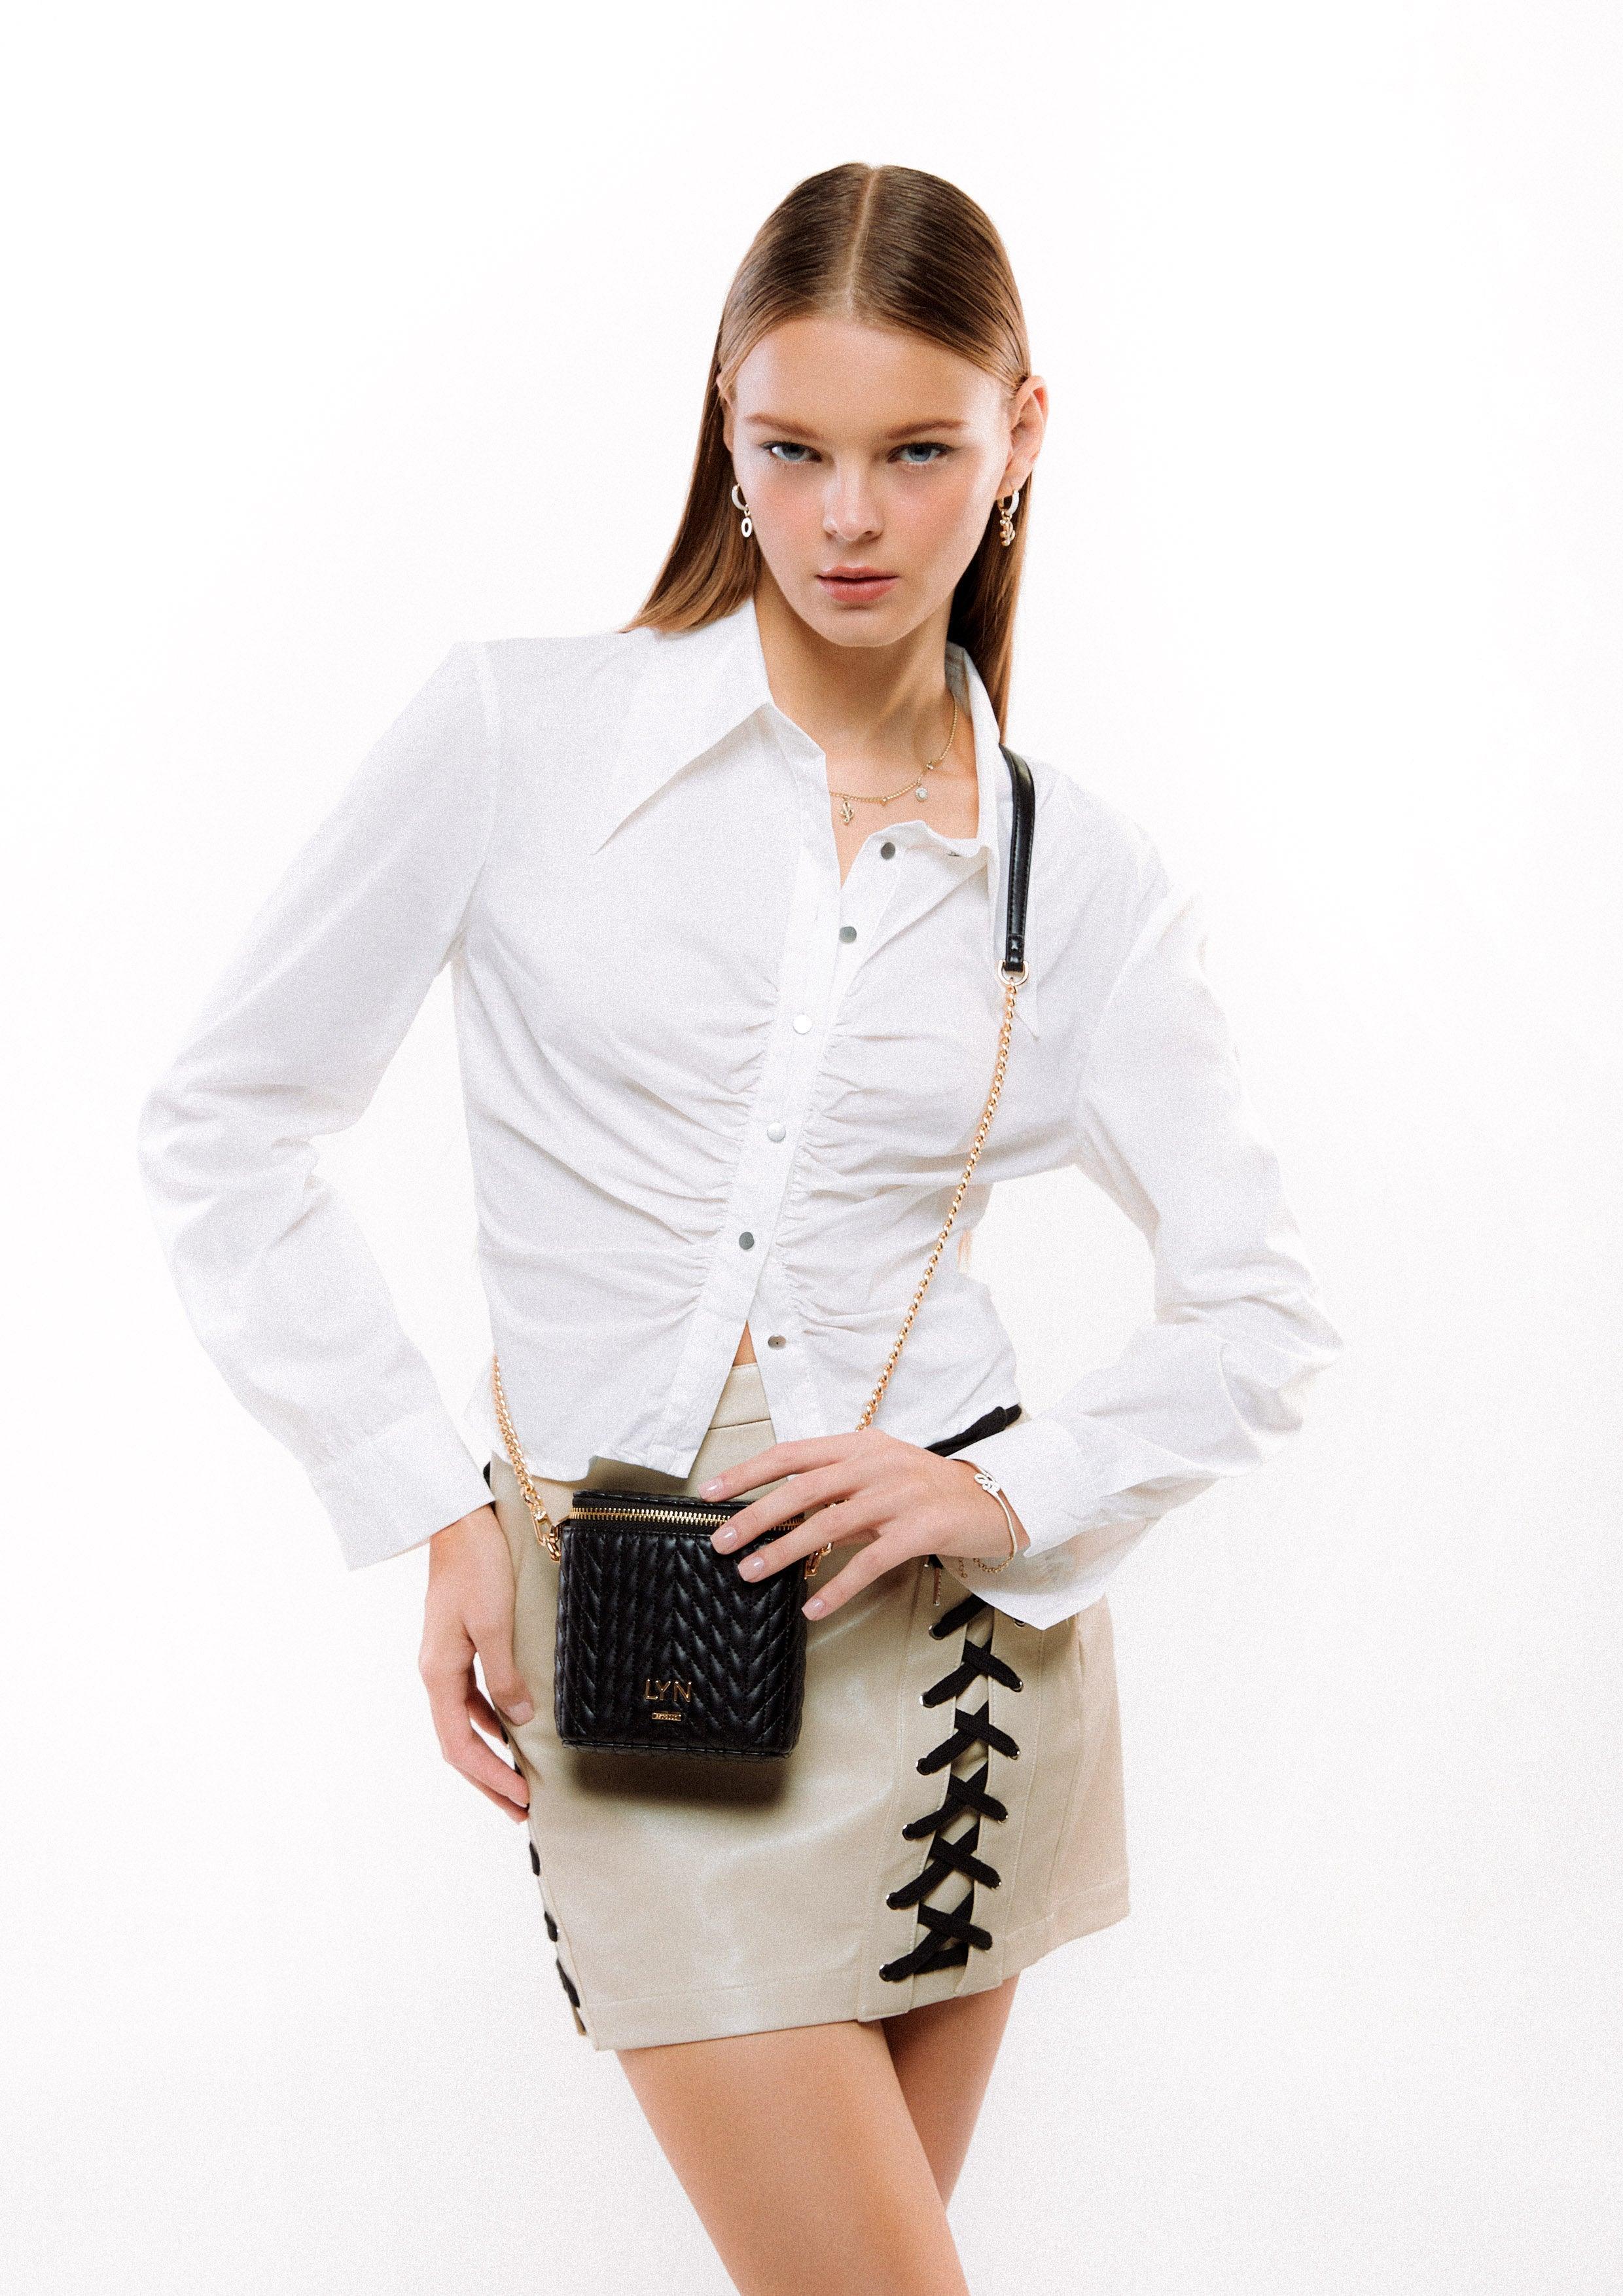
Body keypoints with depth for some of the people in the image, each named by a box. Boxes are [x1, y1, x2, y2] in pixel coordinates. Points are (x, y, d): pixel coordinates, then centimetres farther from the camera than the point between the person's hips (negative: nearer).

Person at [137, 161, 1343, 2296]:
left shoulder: (1082, 872, 3)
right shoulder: (516, 730, -4)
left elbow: (1263, 1315, 6)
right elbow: (223, 1129, -1)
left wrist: (1012, 1491, -10)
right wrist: (438, 1506, -6)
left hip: (951, 1616, 2)